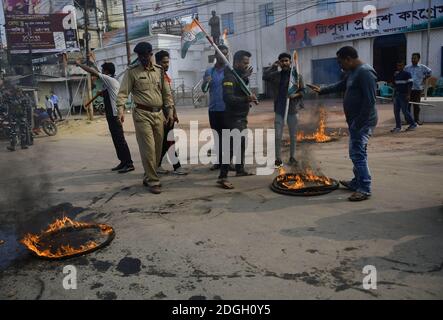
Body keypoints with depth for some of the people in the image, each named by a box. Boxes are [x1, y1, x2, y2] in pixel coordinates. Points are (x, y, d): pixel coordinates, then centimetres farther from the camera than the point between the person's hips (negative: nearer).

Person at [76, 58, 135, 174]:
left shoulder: (110, 80, -10)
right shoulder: (113, 82, 19)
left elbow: (93, 72, -10)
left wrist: (79, 64, 2)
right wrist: (103, 94, 15)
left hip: (114, 115, -10)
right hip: (113, 115, 10)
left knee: (120, 140, -9)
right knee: (117, 140, 11)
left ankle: (129, 164, -7)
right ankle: (123, 162, 16)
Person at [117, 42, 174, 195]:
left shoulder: (159, 71, 13)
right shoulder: (132, 72, 1)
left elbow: (166, 92, 15)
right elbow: (123, 92, -5)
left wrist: (170, 111, 8)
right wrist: (121, 109, -19)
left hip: (159, 114, 5)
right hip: (142, 114, -5)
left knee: (158, 148, 8)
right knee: (148, 148, -8)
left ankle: (148, 177, 25)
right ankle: (153, 181, 1)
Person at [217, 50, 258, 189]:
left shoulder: (241, 76, 13)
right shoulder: (230, 77, -17)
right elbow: (228, 98, -29)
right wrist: (246, 99, -34)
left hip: (242, 117, 10)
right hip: (234, 118, -10)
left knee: (242, 144, 19)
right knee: (231, 146, -16)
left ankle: (240, 169, 35)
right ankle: (222, 177, -16)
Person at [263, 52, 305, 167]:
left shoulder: (297, 75, 0)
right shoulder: (276, 75, 6)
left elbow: (302, 91, 1)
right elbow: (265, 77, -9)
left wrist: (296, 95, -18)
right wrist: (273, 66, -10)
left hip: (292, 109, -1)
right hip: (279, 109, 1)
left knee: (293, 135, 9)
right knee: (277, 136, -2)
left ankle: (292, 157, 23)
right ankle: (278, 159, 7)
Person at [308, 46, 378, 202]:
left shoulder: (365, 72, -17)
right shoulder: (352, 73, 15)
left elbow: (370, 100, -23)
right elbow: (340, 86, 33)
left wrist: (358, 123, -23)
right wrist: (321, 90, 33)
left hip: (363, 122, -10)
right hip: (355, 121, 10)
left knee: (358, 154, -11)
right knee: (356, 153, 16)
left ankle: (364, 189, -5)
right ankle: (357, 183, 28)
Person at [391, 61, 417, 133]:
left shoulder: (407, 74, -5)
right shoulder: (396, 74, 15)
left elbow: (410, 85, -10)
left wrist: (408, 95, -17)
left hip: (404, 95, -7)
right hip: (396, 95, 7)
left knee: (405, 111, -5)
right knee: (396, 111, 3)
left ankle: (413, 124, 11)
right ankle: (398, 127, 8)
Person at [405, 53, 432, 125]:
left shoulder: (422, 67, 5)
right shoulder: (407, 68, 6)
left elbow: (429, 72, 17)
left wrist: (424, 79, 9)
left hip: (418, 89, 0)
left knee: (417, 105, 4)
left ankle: (417, 119, 14)